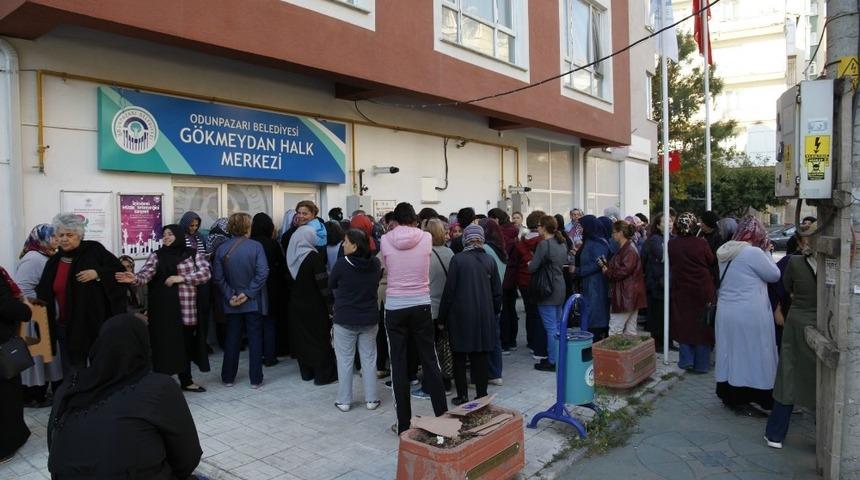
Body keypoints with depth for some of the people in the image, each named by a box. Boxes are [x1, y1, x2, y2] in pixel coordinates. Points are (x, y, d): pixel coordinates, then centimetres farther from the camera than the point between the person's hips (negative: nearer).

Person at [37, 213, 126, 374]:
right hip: (66, 327, 4)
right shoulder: (54, 261, 7)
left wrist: (97, 273, -20)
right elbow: (44, 294, 9)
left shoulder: (94, 250, -6)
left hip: (95, 323, -4)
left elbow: (120, 270, -8)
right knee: (71, 374, 13)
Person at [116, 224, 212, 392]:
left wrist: (182, 278, -13)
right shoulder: (157, 255, 3)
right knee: (165, 344, -4)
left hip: (188, 309, 2)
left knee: (185, 344, 10)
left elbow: (206, 273, -4)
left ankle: (186, 380, 23)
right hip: (165, 310, -2)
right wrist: (135, 279, -33)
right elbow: (146, 274, -11)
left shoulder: (194, 254, 6)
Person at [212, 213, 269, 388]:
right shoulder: (256, 247, -12)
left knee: (232, 339, 15)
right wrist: (248, 293, -14)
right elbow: (262, 273, -19)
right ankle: (255, 379, 11)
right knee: (255, 339, 7)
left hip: (232, 303, 3)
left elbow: (218, 277, -7)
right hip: (254, 302, -3)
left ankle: (228, 378, 23)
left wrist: (230, 296, -6)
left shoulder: (222, 249, -3)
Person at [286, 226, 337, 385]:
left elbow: (290, 279, 10)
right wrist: (330, 303, -14)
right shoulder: (314, 257, -17)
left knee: (302, 337, 14)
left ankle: (306, 372, 22)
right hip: (315, 305, -6)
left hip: (296, 304, 6)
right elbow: (323, 282, -19)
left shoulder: (292, 256, 2)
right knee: (319, 337, 3)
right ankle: (323, 374, 7)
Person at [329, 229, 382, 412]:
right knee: (369, 359, 13)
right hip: (369, 319, 3)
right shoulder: (375, 263, -6)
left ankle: (344, 401, 16)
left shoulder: (342, 263, -17)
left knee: (345, 360, 9)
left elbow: (331, 285, -1)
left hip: (345, 319, -3)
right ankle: (371, 399, 19)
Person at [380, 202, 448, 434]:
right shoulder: (426, 238, -3)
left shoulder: (385, 240, -5)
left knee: (399, 365, 6)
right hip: (421, 305, 1)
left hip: (395, 306, -1)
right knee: (430, 360, 12)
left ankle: (404, 424, 13)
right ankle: (442, 415, 19)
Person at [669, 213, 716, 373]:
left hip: (681, 289, 1)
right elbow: (712, 261, 0)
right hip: (702, 289, -1)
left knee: (684, 324, 15)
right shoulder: (702, 243, -15)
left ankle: (686, 359, 12)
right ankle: (701, 364, 16)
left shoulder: (672, 244, -10)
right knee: (702, 326, 10)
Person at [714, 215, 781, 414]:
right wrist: (765, 252, 2)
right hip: (749, 315, -7)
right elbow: (774, 275, -6)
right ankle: (742, 399, 12)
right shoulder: (753, 252, -16)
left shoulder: (725, 251, 8)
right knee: (750, 355, 4)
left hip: (726, 312, 7)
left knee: (731, 353, 15)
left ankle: (729, 395, 24)